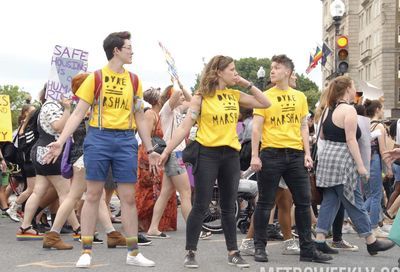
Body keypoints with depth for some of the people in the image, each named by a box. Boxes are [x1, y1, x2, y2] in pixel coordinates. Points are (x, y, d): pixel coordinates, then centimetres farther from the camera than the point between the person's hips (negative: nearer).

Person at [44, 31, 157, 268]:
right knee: (93, 195, 1)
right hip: (99, 137, -3)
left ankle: (133, 252, 11)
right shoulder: (95, 78, 0)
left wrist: (150, 149, 13)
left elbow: (140, 118, 15)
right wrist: (61, 141, -11)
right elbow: (78, 113, -1)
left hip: (126, 140, 3)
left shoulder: (134, 80, 10)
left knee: (129, 197, 3)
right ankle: (86, 251, 8)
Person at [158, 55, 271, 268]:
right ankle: (190, 252, 7)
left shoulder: (235, 96, 9)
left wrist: (247, 84, 3)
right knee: (201, 206, -3)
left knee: (229, 207, 10)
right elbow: (185, 127, -8)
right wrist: (166, 151, -14)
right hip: (207, 153, -5)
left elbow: (265, 103, 11)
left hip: (231, 154, 5)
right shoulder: (201, 97, -5)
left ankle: (233, 252, 18)